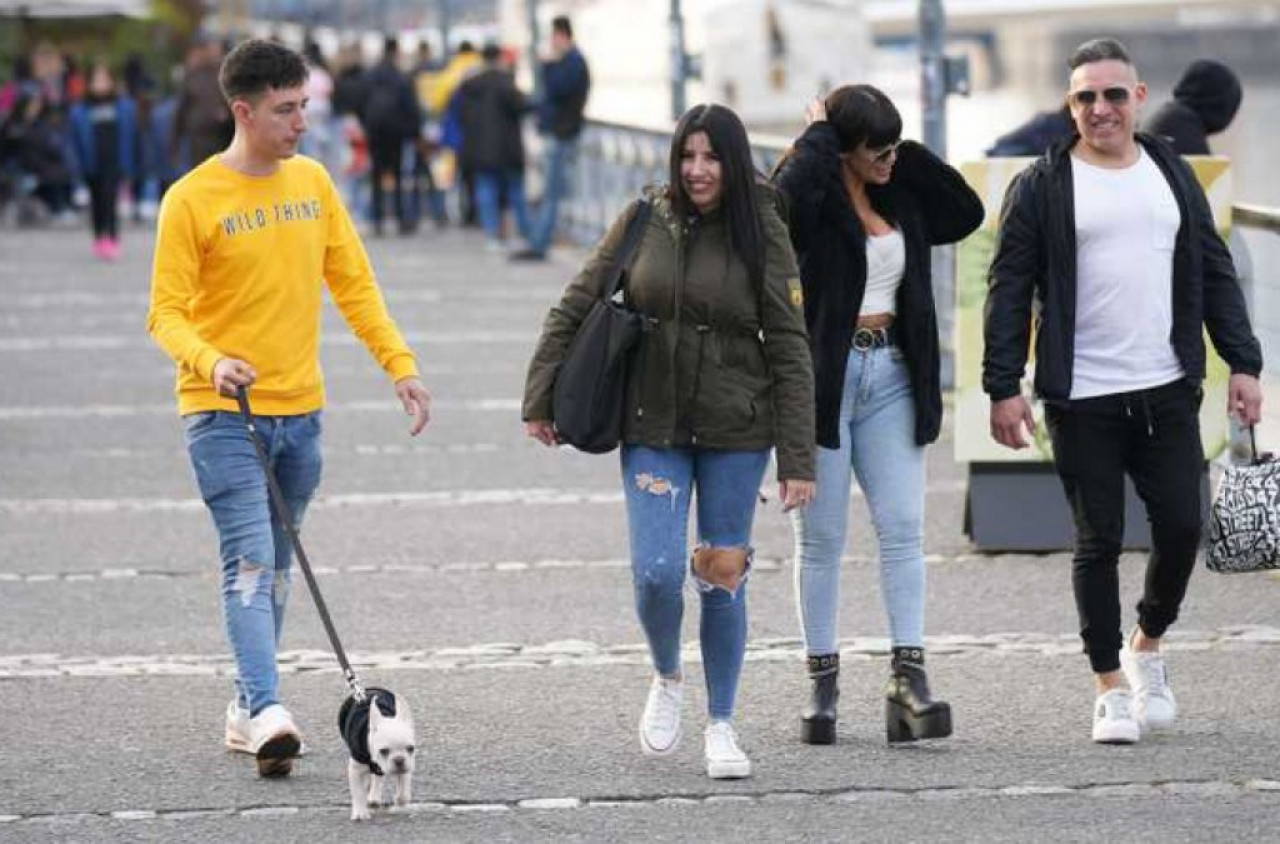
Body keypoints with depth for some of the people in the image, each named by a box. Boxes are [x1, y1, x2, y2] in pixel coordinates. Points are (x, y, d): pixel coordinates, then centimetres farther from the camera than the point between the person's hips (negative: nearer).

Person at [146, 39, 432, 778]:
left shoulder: (313, 181, 7)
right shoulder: (192, 200, -9)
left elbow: (353, 283, 12)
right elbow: (167, 312, -9)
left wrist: (400, 364, 5)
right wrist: (210, 361, -27)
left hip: (300, 411, 6)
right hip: (223, 414, -6)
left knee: (276, 567, 11)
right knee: (250, 562, -15)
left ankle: (246, 709, 20)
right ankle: (268, 711, -24)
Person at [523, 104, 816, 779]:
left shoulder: (762, 234, -5)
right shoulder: (646, 219, -1)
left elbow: (789, 351, -4)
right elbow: (573, 310, 6)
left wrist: (798, 460, -8)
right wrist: (540, 399, 2)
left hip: (735, 432, -1)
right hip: (653, 428, 1)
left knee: (723, 579, 3)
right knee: (657, 572, -9)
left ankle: (721, 724, 20)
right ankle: (667, 680, 22)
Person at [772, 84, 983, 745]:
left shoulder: (899, 197, 11)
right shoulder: (811, 198, -9)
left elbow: (966, 213, 12)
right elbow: (788, 191, -32)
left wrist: (911, 156, 4)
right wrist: (818, 132, -15)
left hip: (890, 375, 5)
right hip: (823, 376, -5)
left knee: (903, 528, -4)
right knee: (821, 538, 2)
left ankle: (908, 678, -8)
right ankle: (823, 684, 9)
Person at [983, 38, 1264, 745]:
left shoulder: (1173, 176, 12)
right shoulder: (1041, 187, 0)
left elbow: (1215, 275, 14)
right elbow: (1010, 290, -2)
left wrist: (1242, 363, 6)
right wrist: (1004, 387, -9)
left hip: (1168, 392, 3)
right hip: (1082, 398, -3)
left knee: (1181, 527, 0)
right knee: (1098, 542, 1)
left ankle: (1147, 644, 26)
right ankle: (1111, 688, 11)